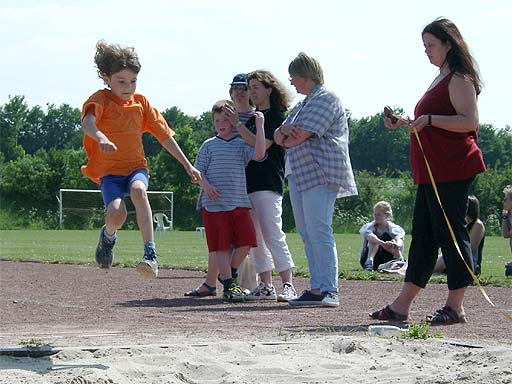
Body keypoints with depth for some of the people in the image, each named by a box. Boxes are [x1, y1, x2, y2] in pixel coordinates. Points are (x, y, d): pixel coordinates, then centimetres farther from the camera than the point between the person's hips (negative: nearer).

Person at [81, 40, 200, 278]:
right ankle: (108, 236, 12)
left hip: (136, 167, 2)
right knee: (116, 212, -27)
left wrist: (187, 165, 16)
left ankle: (150, 254, -40)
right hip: (108, 171, -2)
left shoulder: (141, 102, 10)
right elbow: (87, 122, -28)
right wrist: (101, 137, -50)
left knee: (138, 190, -34)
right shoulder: (101, 100, -4)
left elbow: (165, 136, 17)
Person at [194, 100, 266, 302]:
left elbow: (259, 154, -10)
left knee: (246, 240, -8)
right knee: (221, 245, -3)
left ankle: (229, 273, 16)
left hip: (239, 202, 2)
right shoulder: (209, 145, 8)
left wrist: (259, 126, -9)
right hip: (214, 203, -2)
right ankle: (229, 285, 2)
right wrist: (205, 185, -15)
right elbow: (198, 171, 6)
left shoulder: (242, 145, 9)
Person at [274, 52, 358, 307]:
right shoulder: (304, 104, 25)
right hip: (299, 174, 10)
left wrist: (286, 139, 6)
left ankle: (329, 291, -20)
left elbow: (301, 136, -15)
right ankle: (316, 287, 6)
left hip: (320, 174, -10)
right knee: (307, 234, 6)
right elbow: (278, 138, 19)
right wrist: (283, 131, -4)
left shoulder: (325, 98, -5)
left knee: (319, 232, -16)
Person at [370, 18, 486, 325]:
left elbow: (469, 121, -21)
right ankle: (402, 305, 10)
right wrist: (407, 123, 20)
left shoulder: (460, 79, -9)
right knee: (423, 235, 9)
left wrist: (429, 119, -24)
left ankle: (455, 307, -4)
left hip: (452, 170, -10)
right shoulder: (441, 80, 22)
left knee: (451, 232, -8)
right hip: (432, 171, 10)